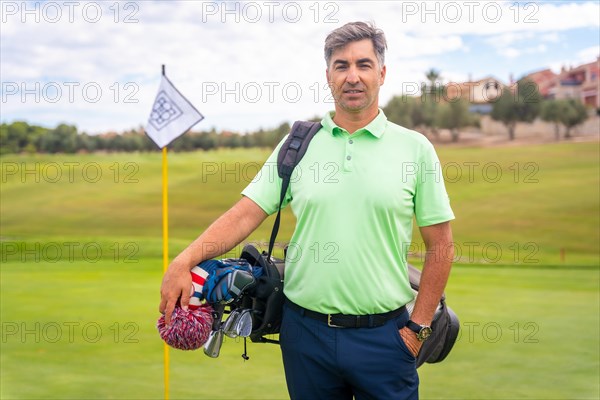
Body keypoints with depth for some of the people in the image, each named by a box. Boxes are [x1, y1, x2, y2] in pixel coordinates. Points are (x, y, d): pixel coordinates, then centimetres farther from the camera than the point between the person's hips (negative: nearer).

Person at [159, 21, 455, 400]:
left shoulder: (415, 148, 0)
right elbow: (245, 215, -2)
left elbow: (441, 246, 2)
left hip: (383, 337, -1)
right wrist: (184, 261, -16)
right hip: (306, 330, 2)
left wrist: (418, 327, -2)